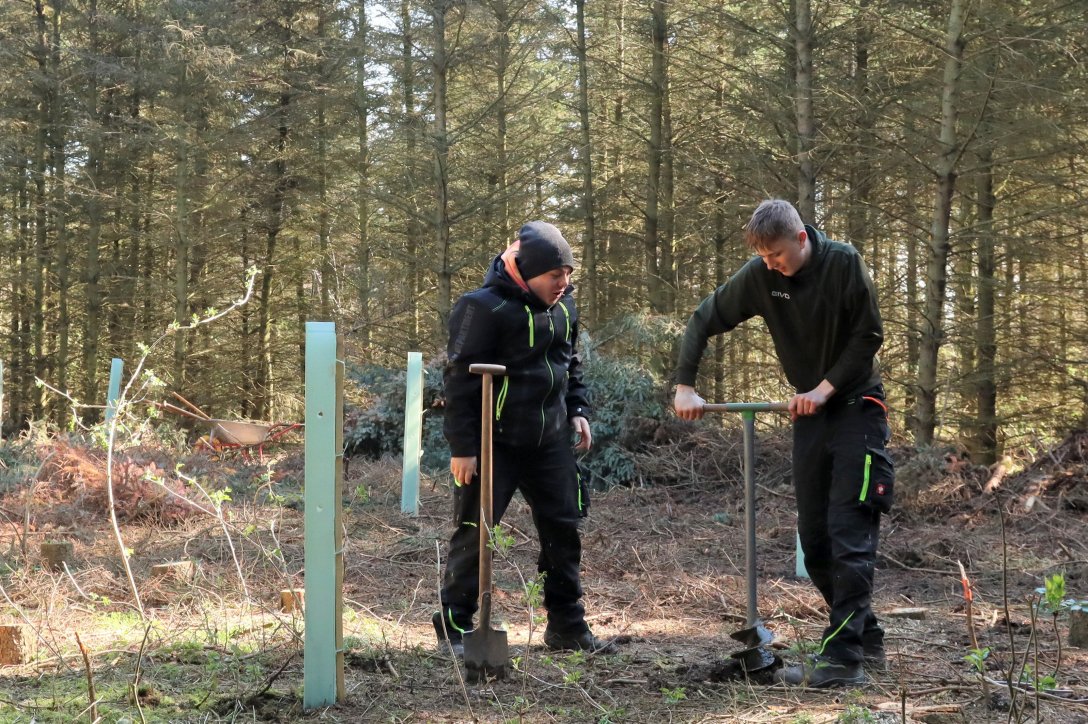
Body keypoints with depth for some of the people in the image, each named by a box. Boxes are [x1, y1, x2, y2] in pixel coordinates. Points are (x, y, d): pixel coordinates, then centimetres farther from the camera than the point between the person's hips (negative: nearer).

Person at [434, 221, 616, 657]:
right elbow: (461, 379, -15)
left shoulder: (563, 305, 8)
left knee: (563, 529, 9)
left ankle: (567, 626, 20)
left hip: (548, 441, 7)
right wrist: (462, 446, -16)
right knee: (474, 533, -2)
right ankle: (453, 628, 8)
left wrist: (577, 410, 11)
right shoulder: (485, 307, -16)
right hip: (493, 442, -7)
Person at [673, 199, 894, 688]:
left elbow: (869, 336, -11)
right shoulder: (759, 276, -6)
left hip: (856, 405, -5)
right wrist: (684, 387, -8)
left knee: (850, 534, -14)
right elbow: (703, 321, 0)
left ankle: (843, 658, -16)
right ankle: (867, 640, 21)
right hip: (809, 414, 5)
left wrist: (825, 388, -17)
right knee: (814, 538, 7)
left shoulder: (844, 263, -16)